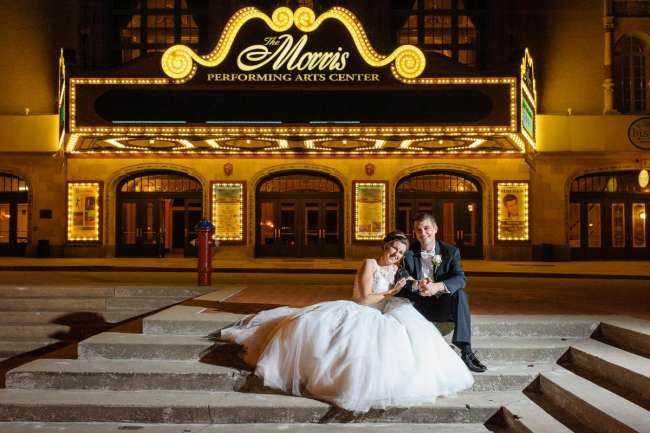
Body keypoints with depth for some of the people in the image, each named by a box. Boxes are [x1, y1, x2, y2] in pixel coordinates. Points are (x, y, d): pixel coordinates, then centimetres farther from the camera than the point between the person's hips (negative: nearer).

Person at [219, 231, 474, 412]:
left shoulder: (396, 270, 14)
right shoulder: (369, 264, -5)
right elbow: (366, 298, -14)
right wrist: (391, 293, -9)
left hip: (379, 317, 6)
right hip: (358, 312, -6)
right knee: (311, 322, -24)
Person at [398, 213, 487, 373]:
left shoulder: (451, 251, 1)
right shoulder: (409, 253, 2)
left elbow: (460, 279, -15)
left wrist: (438, 286, -35)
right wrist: (416, 285, -34)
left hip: (443, 305, 0)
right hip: (418, 305, 0)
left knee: (460, 294, -30)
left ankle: (466, 351, -33)